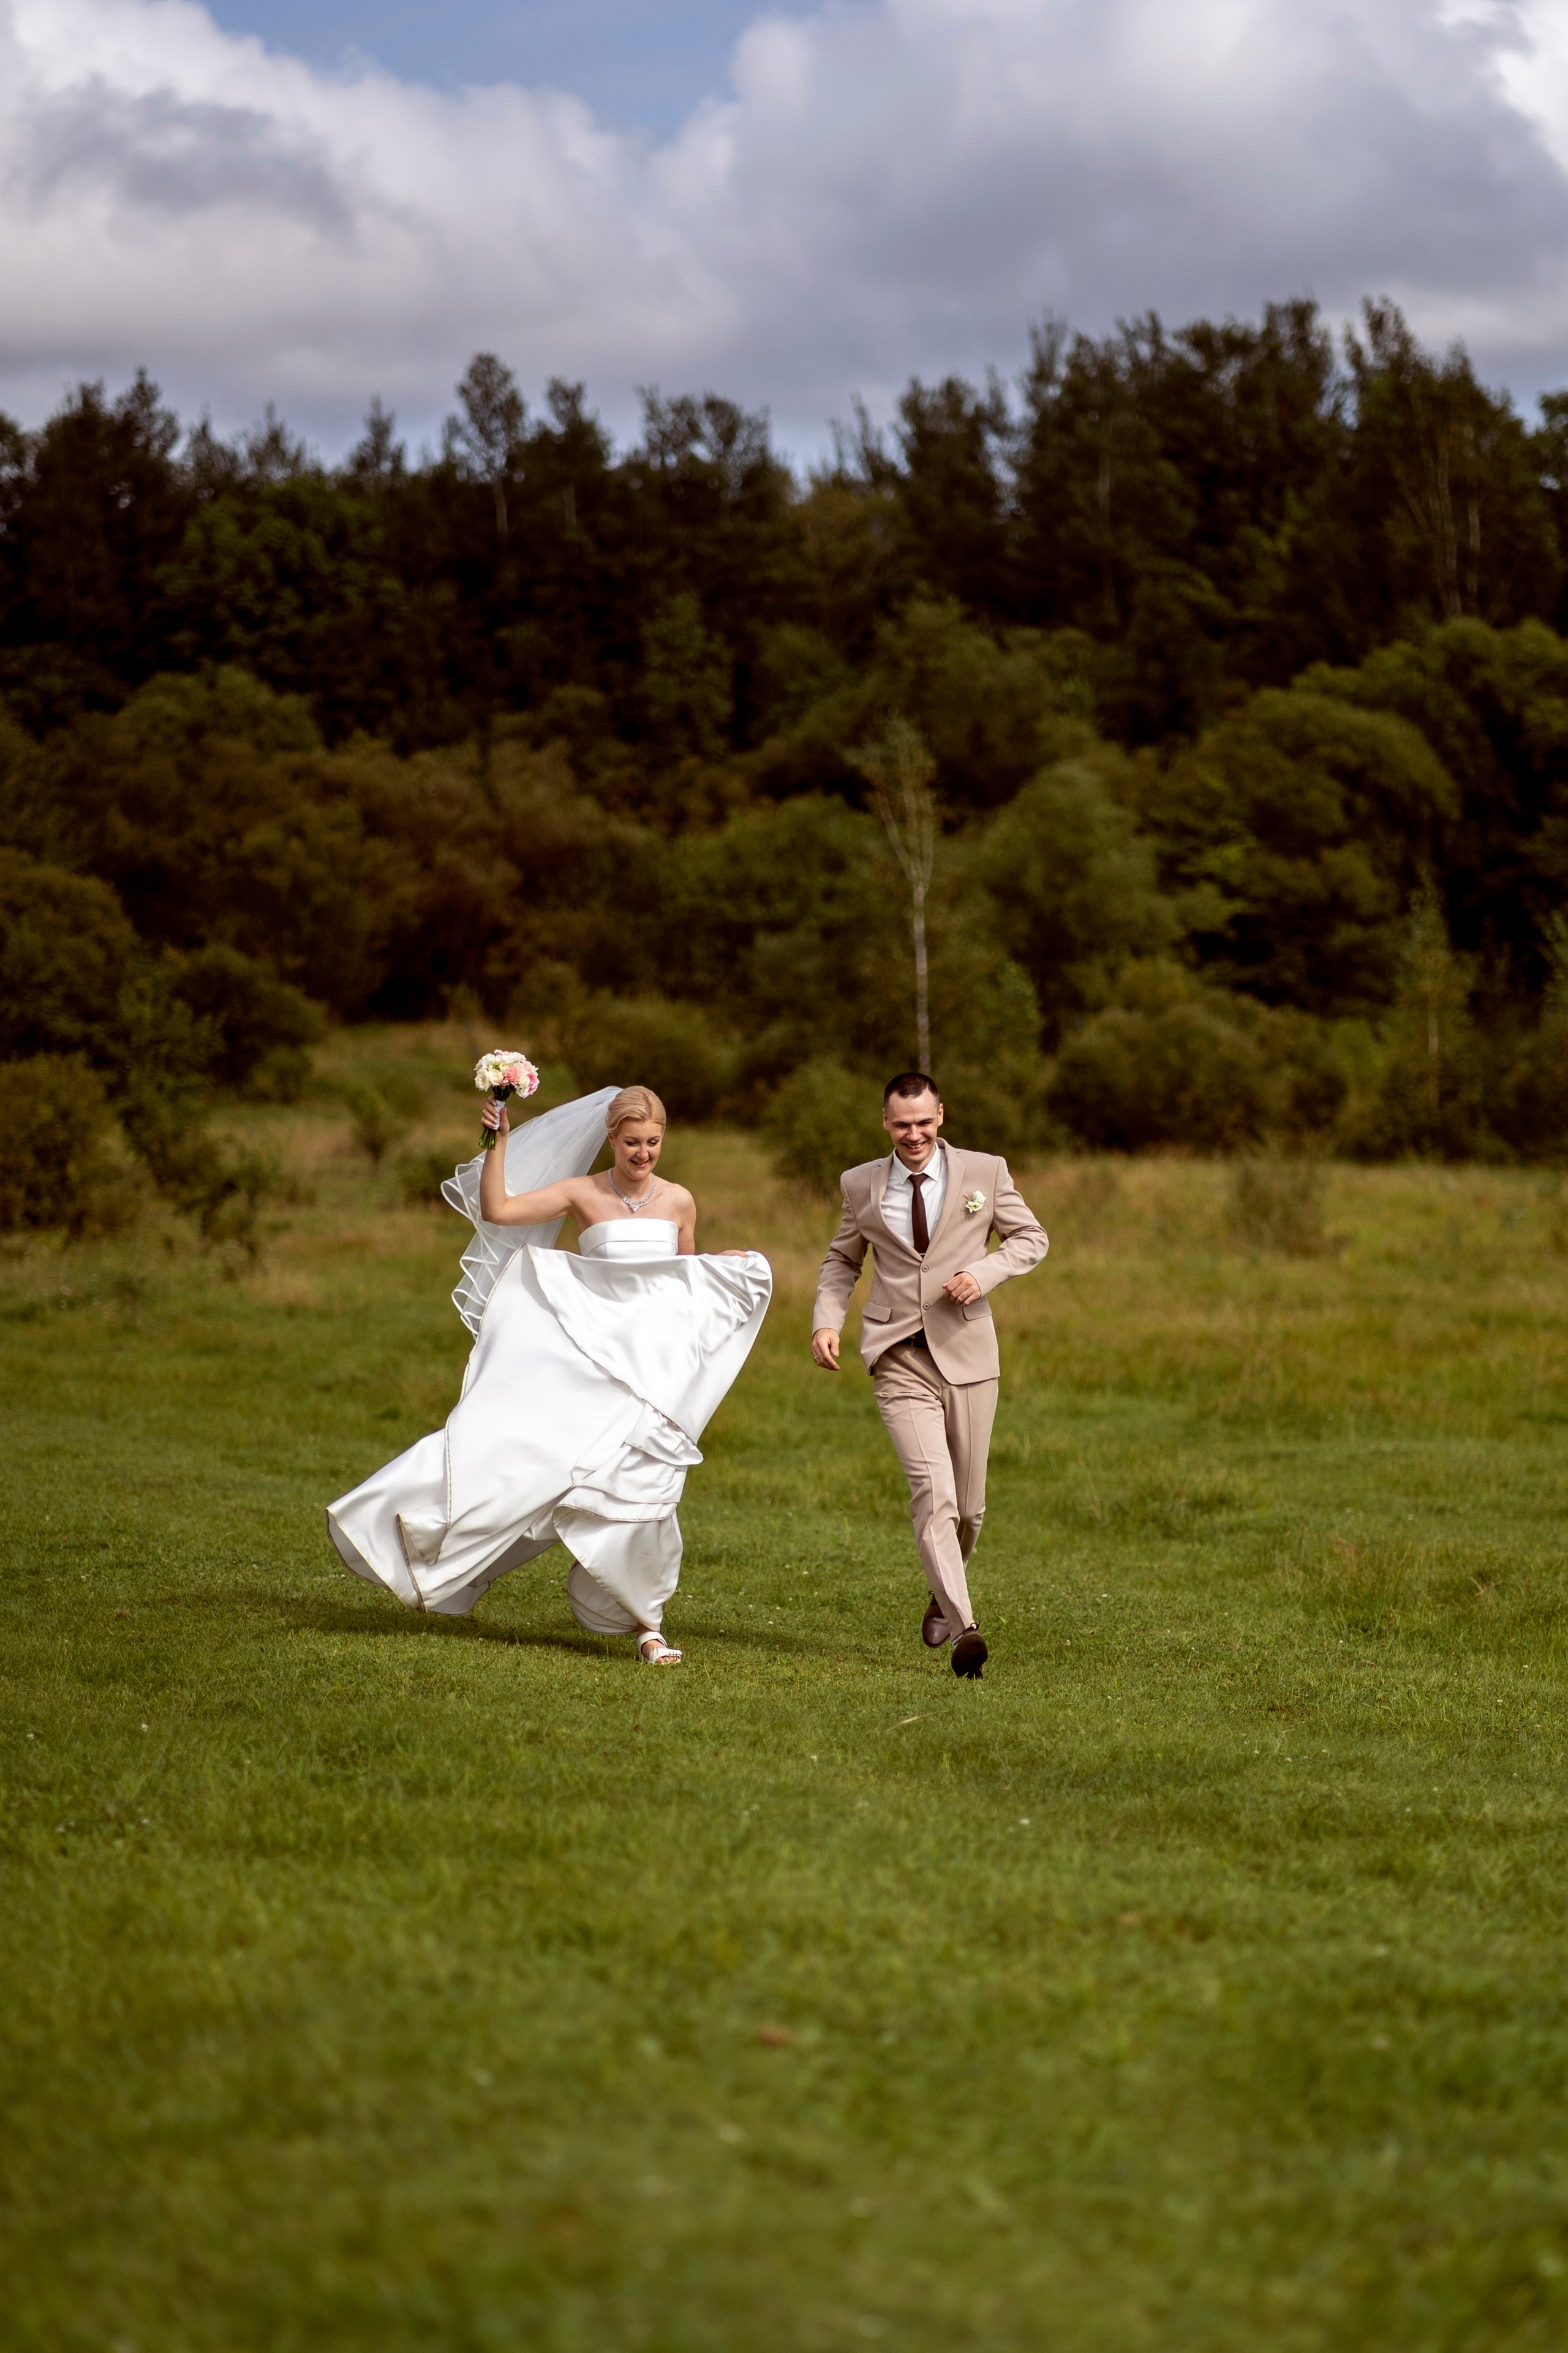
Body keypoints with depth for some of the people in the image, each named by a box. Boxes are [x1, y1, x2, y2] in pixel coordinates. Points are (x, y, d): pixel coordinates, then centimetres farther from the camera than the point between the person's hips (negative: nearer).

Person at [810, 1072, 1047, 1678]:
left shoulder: (985, 1172, 3)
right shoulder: (861, 1185, 6)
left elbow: (1032, 1237, 10)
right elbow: (842, 1261, 18)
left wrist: (985, 1272, -9)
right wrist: (826, 1321, 1)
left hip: (967, 1355, 1)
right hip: (901, 1360, -1)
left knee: (968, 1503, 8)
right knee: (932, 1491, -18)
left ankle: (944, 1594, 37)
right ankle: (963, 1629, -24)